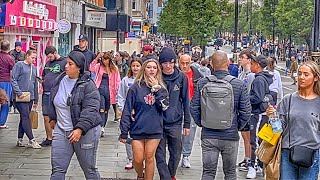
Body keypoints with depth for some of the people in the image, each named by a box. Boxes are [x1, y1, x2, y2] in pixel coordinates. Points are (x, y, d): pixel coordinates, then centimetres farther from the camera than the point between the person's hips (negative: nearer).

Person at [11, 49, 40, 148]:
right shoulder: (19, 65, -3)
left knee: (24, 118, 9)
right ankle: (31, 140, -10)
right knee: (25, 117, -10)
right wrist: (19, 92, -18)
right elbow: (13, 80, -9)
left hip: (30, 97, 7)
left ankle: (20, 139, 16)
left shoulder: (34, 68, 18)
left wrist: (36, 100, 19)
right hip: (20, 97, -7)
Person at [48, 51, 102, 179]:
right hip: (61, 130, 6)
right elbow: (53, 101, 24)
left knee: (89, 169, 8)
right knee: (57, 169, 2)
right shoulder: (59, 80, 7)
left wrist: (80, 129, -30)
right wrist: (53, 118, 30)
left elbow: (90, 110, -22)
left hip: (85, 132, -5)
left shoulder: (88, 85, -14)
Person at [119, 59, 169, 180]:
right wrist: (124, 132, -5)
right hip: (138, 129, -1)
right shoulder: (136, 87, -2)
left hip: (154, 129, 1)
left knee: (149, 158, 4)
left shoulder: (161, 88, 6)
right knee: (138, 160, 3)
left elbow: (164, 106, -8)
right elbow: (127, 110, -2)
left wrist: (157, 89, -11)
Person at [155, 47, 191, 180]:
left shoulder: (182, 77, -2)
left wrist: (187, 123, 3)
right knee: (160, 156, 1)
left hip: (175, 122, 1)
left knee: (176, 154, 12)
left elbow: (185, 101, 3)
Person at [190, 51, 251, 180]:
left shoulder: (202, 83, -7)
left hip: (208, 136, 1)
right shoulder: (239, 84, -9)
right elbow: (246, 111, -7)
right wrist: (238, 126, 8)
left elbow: (194, 108, -3)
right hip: (231, 136, -1)